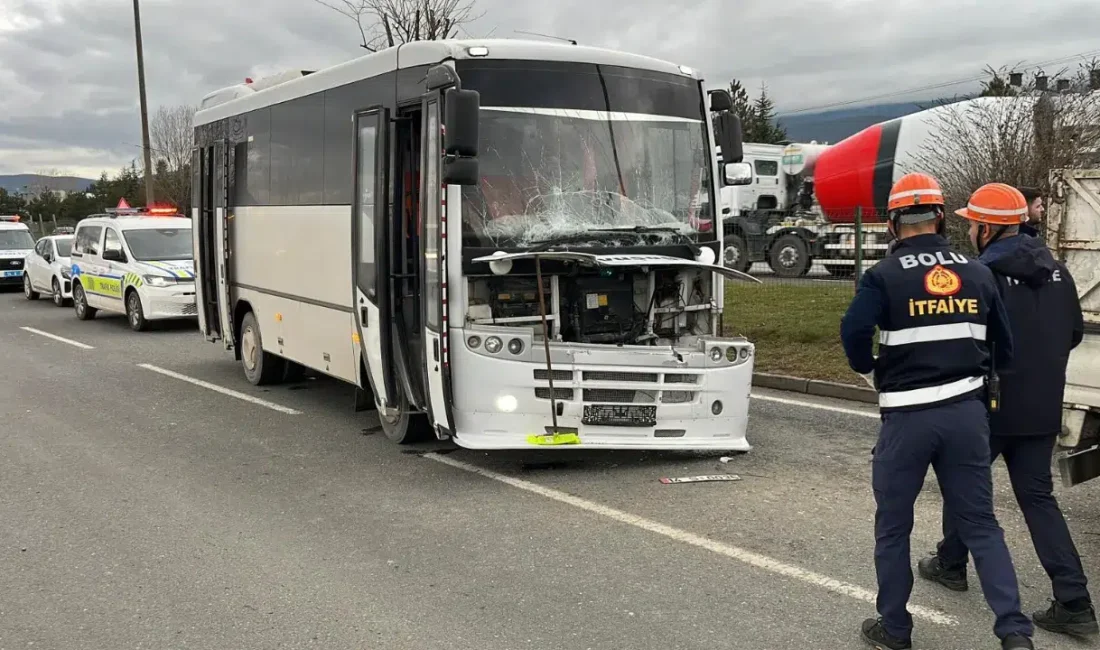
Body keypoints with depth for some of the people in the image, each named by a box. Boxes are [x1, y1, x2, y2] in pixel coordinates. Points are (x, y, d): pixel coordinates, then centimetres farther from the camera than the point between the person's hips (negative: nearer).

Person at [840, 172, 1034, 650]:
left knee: (893, 526, 11)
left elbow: (854, 332, -21)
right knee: (980, 523, 13)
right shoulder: (977, 273, 5)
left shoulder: (885, 275, -8)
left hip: (908, 416, -3)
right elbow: (1004, 344, 9)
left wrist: (870, 370, 0)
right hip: (967, 412, 4)